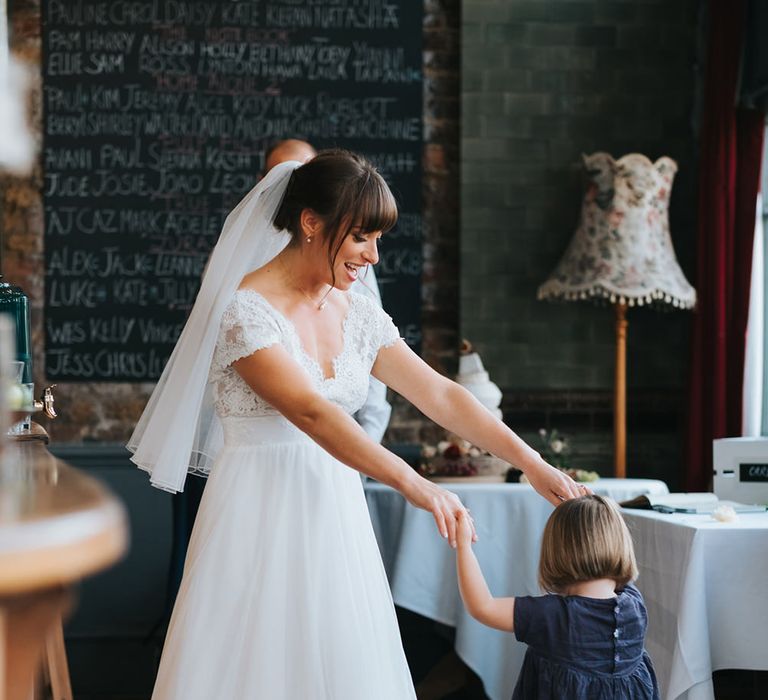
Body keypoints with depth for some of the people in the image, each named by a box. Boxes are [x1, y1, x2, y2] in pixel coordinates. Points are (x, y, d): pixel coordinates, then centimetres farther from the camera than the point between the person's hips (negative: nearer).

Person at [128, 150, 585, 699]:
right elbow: (310, 412, -25)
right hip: (262, 518, -6)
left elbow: (441, 395, 7)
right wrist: (410, 482, -33)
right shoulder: (246, 310, -13)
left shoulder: (358, 316, 8)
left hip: (334, 518, 6)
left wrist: (531, 463, 0)